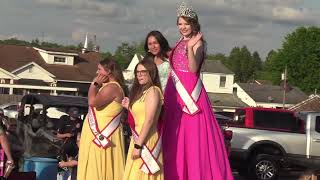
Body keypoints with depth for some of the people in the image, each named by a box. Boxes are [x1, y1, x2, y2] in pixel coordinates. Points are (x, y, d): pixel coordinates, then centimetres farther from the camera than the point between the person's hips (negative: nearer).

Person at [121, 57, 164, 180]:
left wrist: (138, 145, -22)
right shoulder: (141, 91, 16)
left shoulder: (153, 91, -12)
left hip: (146, 140, -9)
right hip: (138, 139, 9)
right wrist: (129, 106, 7)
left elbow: (149, 120, -19)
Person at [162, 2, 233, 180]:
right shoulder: (180, 43, 17)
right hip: (175, 93, 8)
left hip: (190, 92, -8)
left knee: (193, 136, -8)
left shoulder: (197, 42, -6)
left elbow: (193, 69, -20)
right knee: (175, 138, 8)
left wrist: (190, 47, -29)